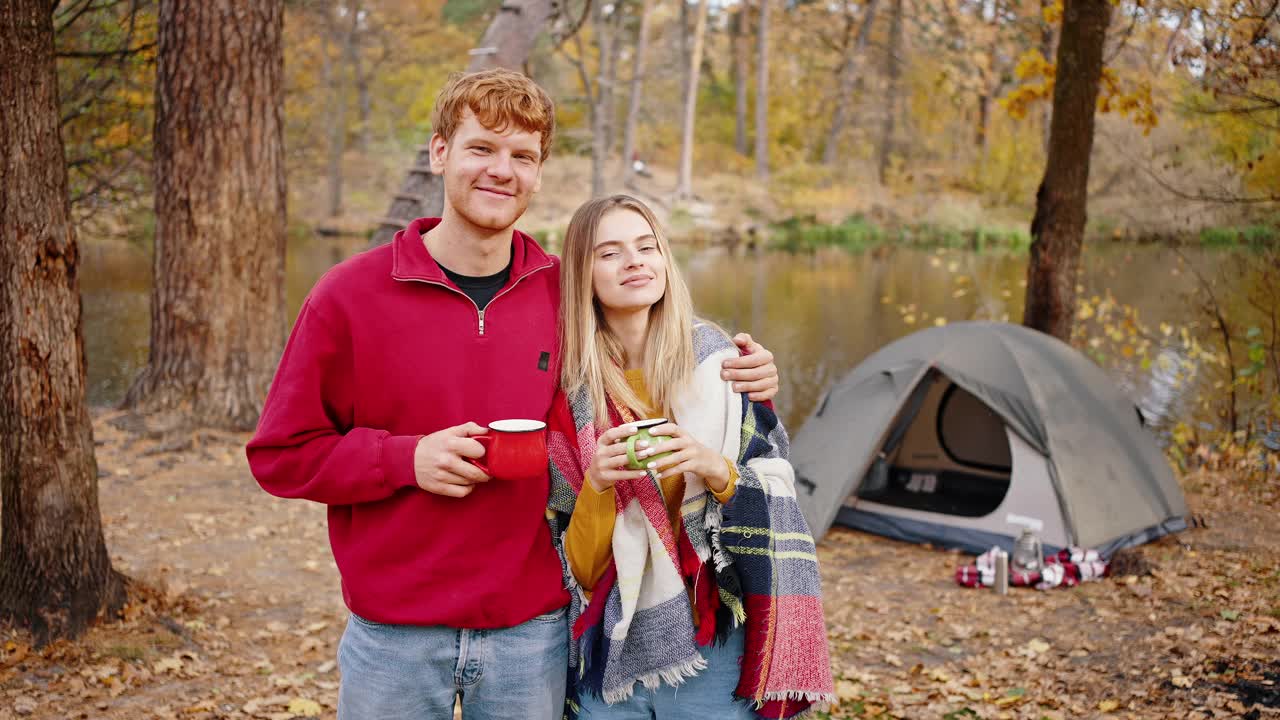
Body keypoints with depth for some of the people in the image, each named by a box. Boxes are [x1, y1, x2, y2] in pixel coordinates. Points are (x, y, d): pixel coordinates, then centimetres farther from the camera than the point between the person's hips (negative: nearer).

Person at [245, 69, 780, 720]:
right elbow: (279, 454, -3)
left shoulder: (564, 294, -1)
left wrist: (735, 383, -3)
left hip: (533, 636, 2)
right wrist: (407, 459, -17)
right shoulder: (350, 295, -7)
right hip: (393, 637, -1)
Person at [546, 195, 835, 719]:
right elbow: (573, 567, -1)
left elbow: (778, 495, -3)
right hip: (609, 654, 1)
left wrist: (717, 469, -21)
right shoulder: (568, 394, -2)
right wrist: (596, 484, -19)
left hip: (711, 650, -1)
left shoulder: (717, 363, -4)